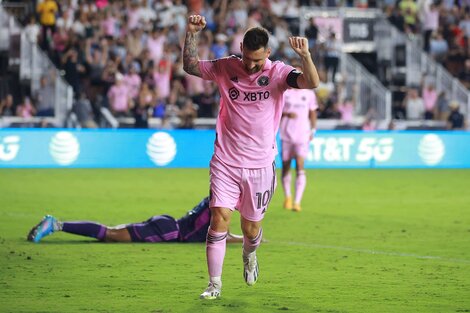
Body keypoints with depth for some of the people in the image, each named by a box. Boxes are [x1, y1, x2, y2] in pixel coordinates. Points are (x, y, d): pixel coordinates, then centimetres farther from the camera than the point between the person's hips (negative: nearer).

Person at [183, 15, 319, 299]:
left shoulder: (277, 72, -6)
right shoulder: (226, 68, 1)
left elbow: (312, 83, -22)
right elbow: (190, 66, 11)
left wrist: (306, 57, -42)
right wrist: (192, 34, -3)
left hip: (260, 166, -1)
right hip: (226, 162, 1)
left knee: (251, 227, 9)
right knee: (219, 219, -12)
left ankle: (250, 255, 45)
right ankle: (215, 284, -5)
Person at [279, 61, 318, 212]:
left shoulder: (309, 94, 6)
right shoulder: (283, 92, 2)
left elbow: (312, 113, 14)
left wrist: (313, 130, 5)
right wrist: (286, 114, -16)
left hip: (302, 136, -1)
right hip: (286, 135, 1)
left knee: (300, 167, -15)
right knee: (286, 167, 10)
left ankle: (297, 202, -21)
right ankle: (287, 197, 32)